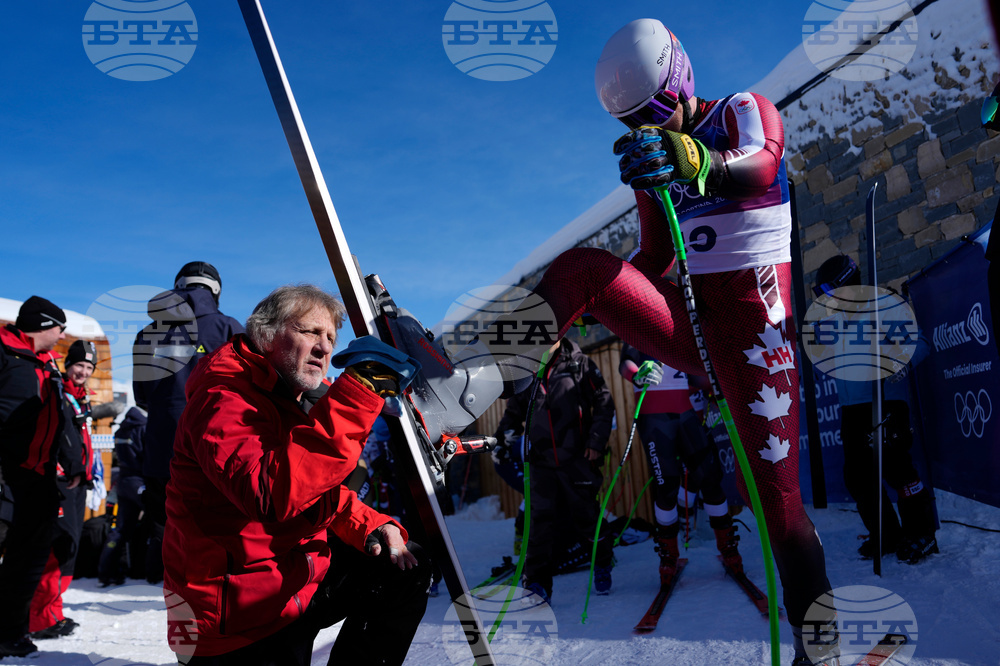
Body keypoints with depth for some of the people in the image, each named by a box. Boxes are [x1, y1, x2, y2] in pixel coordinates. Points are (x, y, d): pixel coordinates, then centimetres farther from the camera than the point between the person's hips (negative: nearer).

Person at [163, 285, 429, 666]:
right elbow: (273, 494, -41)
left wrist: (370, 525, -2)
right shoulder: (223, 399, -22)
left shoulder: (287, 403, 10)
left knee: (405, 570, 9)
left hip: (296, 570, 9)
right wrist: (359, 390, -43)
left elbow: (321, 491, 19)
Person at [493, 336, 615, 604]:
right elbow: (515, 411, 18)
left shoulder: (579, 364, 1)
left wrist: (596, 441, -6)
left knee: (585, 516, 7)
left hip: (577, 459, -2)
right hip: (542, 462, 2)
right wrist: (500, 438, 4)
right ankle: (537, 584, 1)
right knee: (541, 520, -4)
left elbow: (604, 404, 1)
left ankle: (602, 564, 33)